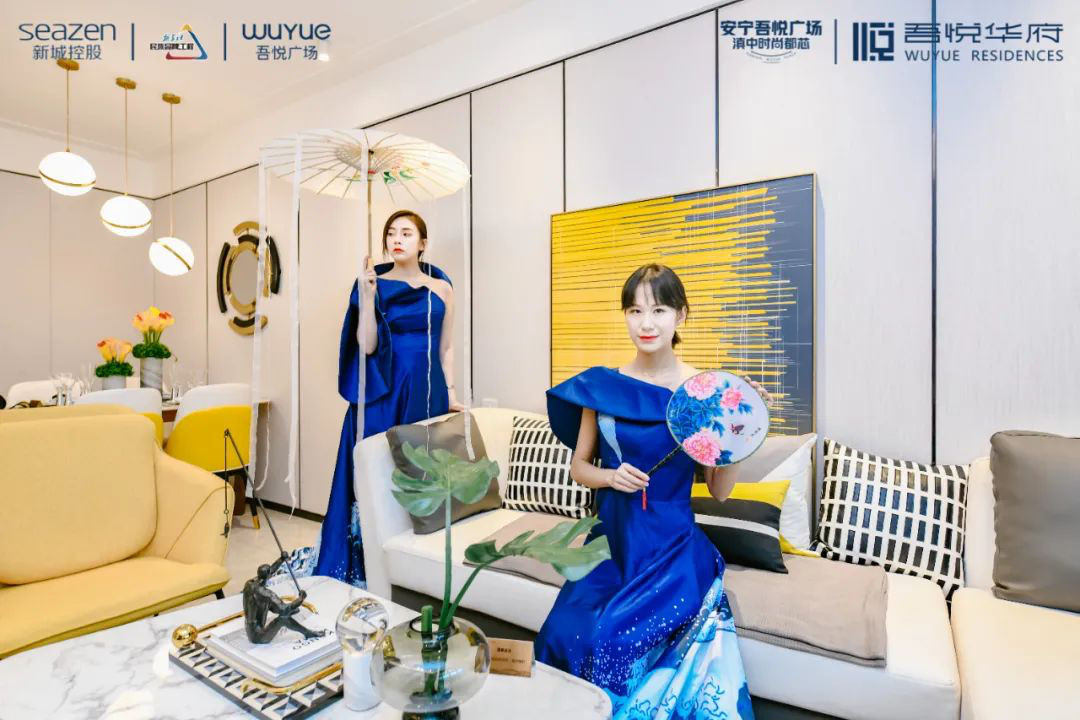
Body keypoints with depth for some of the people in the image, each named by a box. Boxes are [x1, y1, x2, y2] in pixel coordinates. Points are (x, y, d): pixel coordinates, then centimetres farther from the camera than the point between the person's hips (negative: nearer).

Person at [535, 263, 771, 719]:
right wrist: (611, 477, -13)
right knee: (566, 634, -17)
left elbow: (720, 491, 0)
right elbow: (578, 467, 8)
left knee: (624, 639, -22)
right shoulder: (602, 386, -3)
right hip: (612, 539, 2)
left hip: (672, 545, -1)